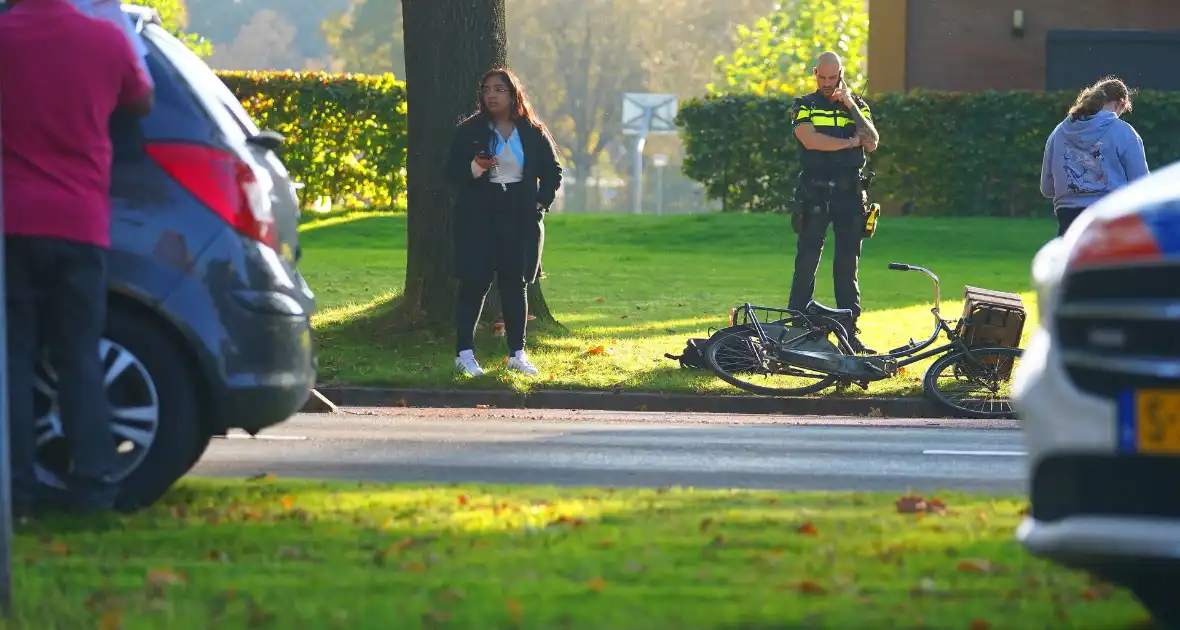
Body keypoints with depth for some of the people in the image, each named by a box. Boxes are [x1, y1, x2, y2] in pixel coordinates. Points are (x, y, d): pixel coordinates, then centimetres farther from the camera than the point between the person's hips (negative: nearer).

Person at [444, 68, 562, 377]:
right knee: (475, 282, -5)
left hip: (520, 217, 2)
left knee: (516, 283, 5)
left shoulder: (533, 133, 6)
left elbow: (552, 172, 14)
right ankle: (464, 354, -2)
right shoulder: (469, 131, 1)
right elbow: (452, 172, -1)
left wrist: (541, 202, 3)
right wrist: (475, 168, -20)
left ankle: (517, 353, 11)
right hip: (478, 217, -2)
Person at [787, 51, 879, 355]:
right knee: (806, 263, -5)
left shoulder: (857, 105, 12)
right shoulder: (805, 106, 6)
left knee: (848, 266, 4)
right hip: (814, 193, -2)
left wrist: (851, 107, -9)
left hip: (849, 193, 2)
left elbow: (872, 143, -3)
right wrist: (850, 141, -8)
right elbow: (810, 140, -12)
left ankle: (850, 332, 6)